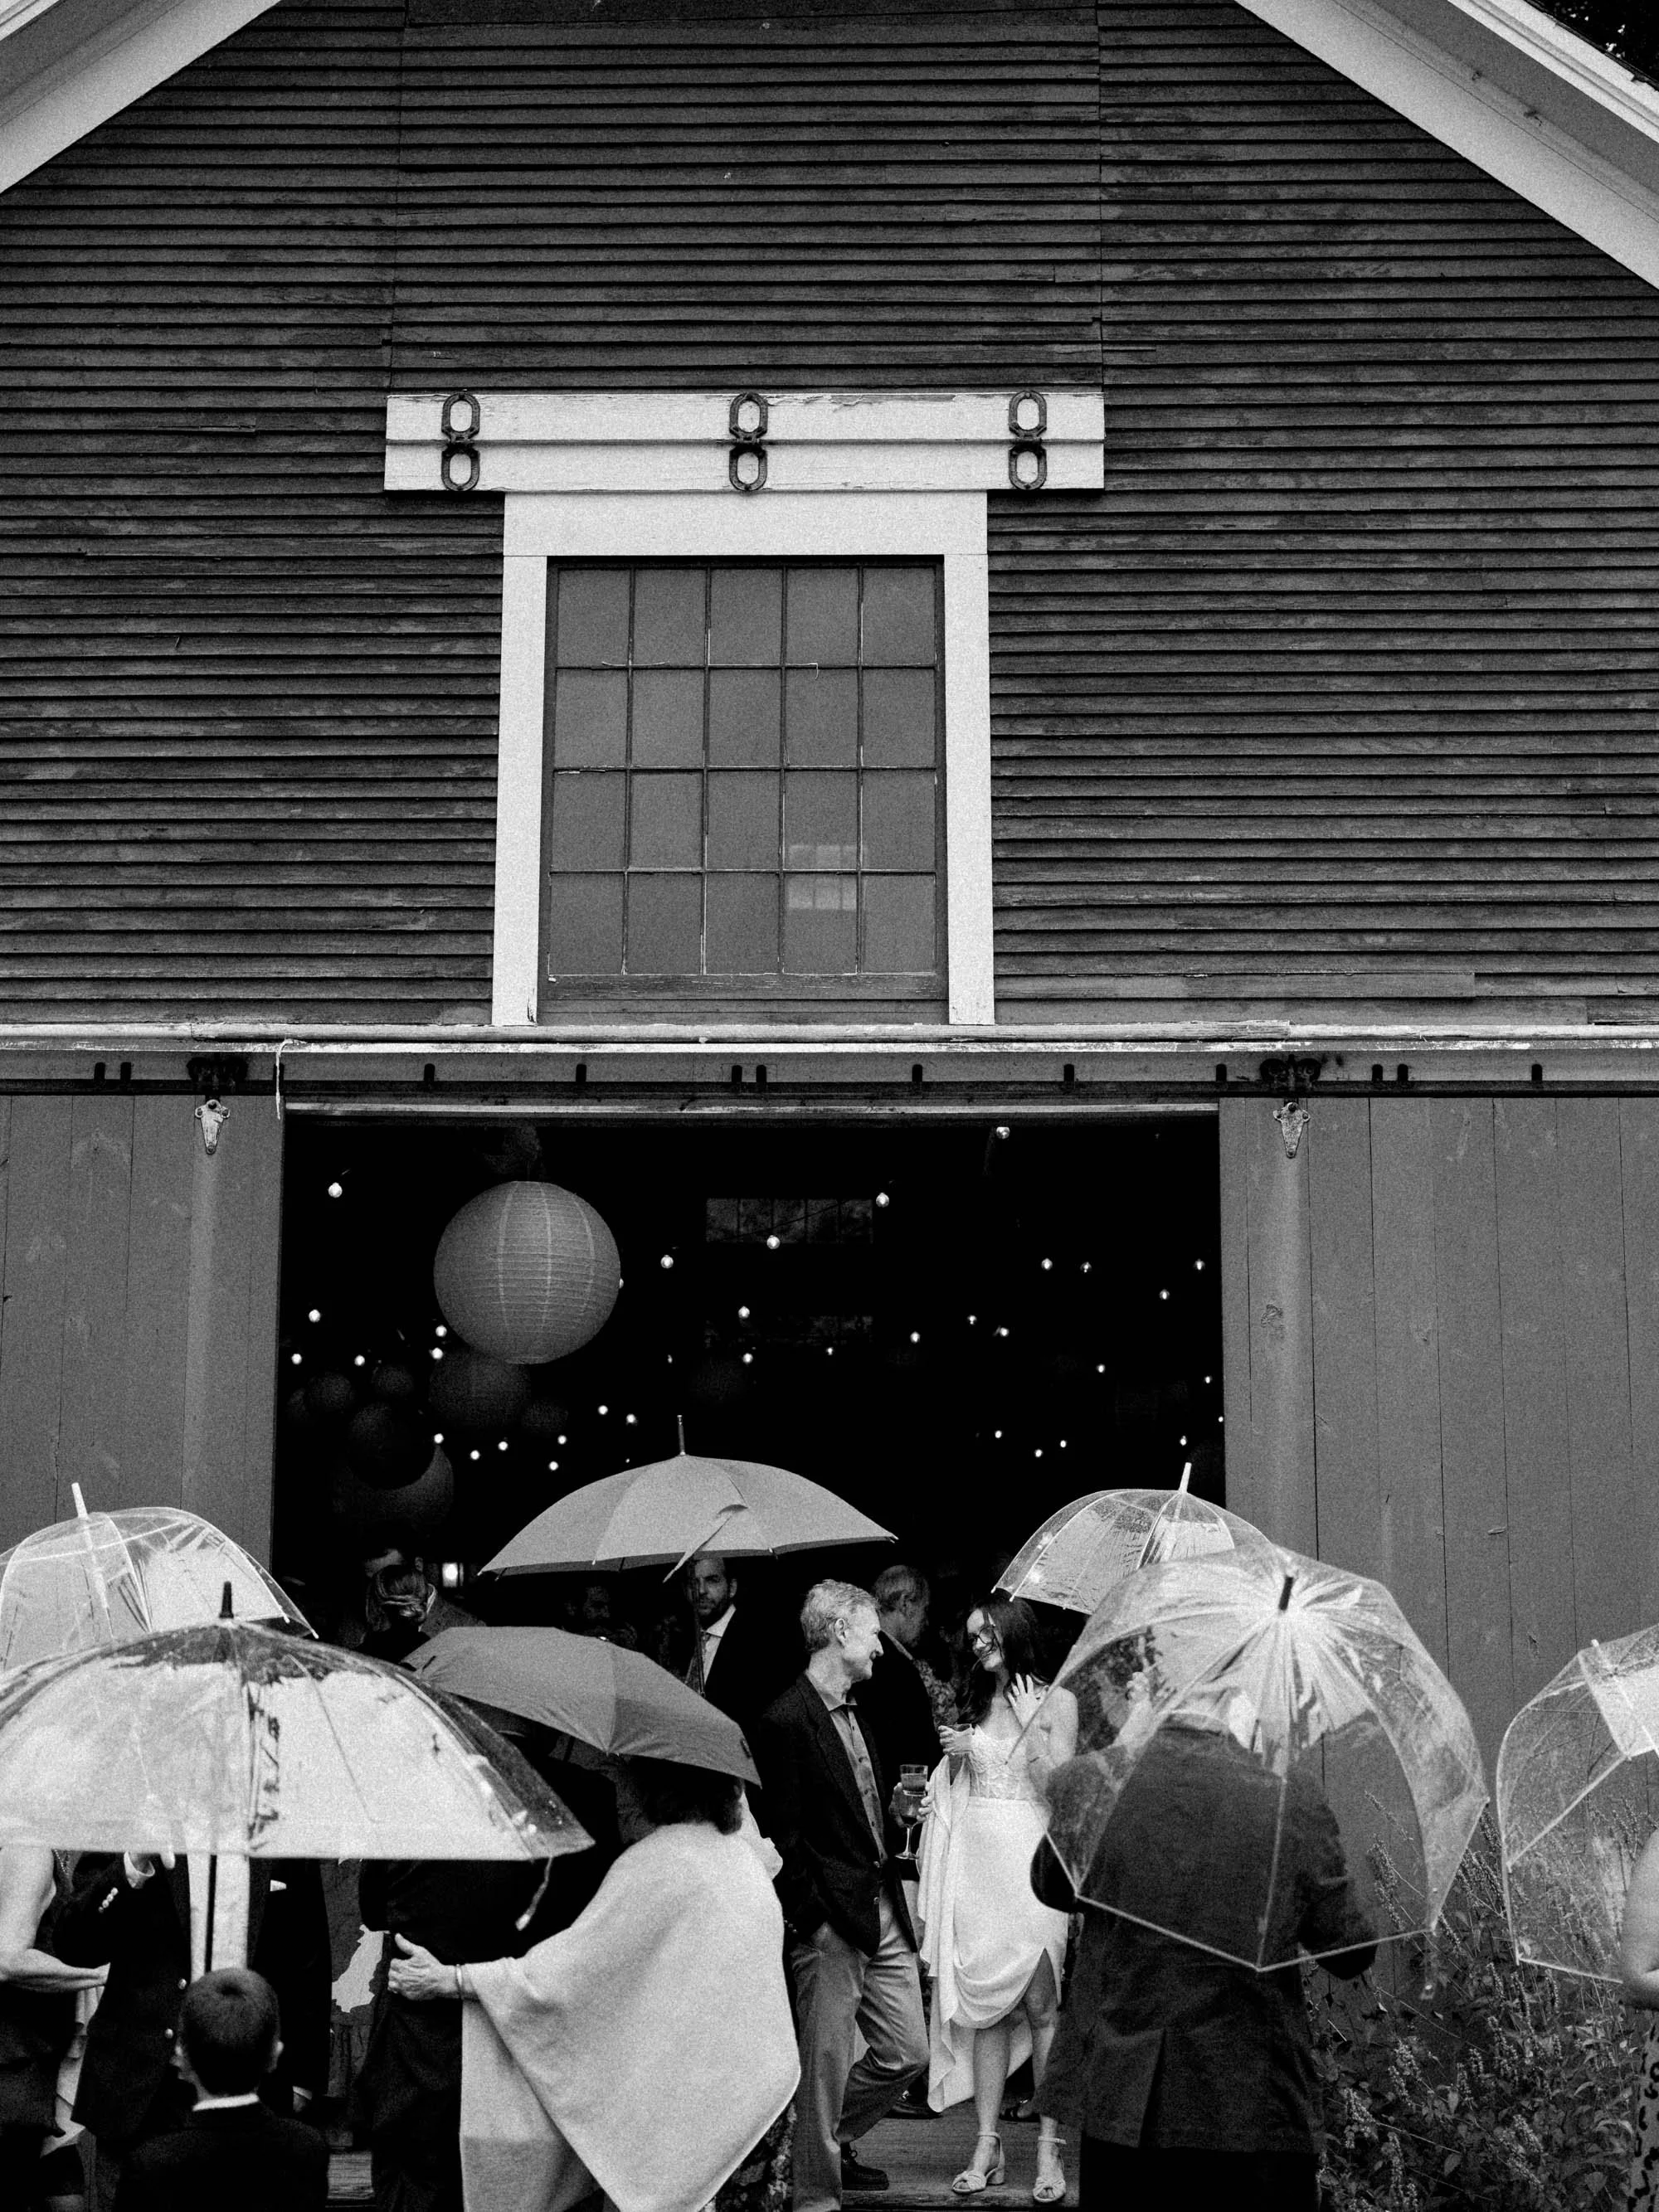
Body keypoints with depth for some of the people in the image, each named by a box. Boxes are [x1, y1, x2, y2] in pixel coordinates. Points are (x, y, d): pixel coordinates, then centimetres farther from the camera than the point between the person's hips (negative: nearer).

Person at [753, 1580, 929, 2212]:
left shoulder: (856, 1718, 15)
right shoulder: (786, 1721, -14)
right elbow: (784, 1835, -16)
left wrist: (893, 1810, 6)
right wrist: (814, 1919, -17)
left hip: (884, 1910, 9)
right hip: (830, 1921, -9)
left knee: (907, 2053, 12)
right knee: (827, 2063, 0)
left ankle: (832, 2141, 32)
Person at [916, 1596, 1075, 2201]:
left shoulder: (1056, 1702, 0)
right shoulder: (976, 1703, 14)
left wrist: (1030, 1726, -11)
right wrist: (954, 1756, 0)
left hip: (1029, 1860, -4)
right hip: (976, 1861, 4)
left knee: (1039, 2005, -4)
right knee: (983, 2007, 3)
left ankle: (1049, 2147, 2)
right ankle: (987, 2145, 6)